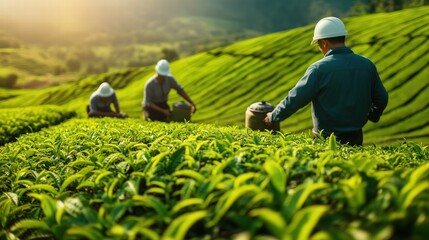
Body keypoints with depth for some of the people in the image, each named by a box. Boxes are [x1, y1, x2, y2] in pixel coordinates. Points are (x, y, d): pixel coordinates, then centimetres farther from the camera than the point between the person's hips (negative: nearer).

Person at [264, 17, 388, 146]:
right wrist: (373, 116, 31)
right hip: (356, 140, 5)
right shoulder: (367, 65, 0)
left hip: (326, 139, -4)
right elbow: (382, 99, 9)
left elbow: (295, 98, -12)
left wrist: (273, 117, 4)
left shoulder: (319, 68, -16)